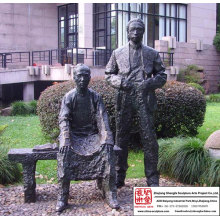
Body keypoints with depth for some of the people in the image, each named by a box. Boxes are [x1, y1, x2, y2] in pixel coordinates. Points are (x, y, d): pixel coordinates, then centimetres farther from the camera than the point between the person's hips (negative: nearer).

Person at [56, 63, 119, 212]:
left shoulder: (96, 97, 4)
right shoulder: (69, 97, 1)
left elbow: (102, 119, -4)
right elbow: (63, 120, -9)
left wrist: (107, 138, -22)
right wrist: (65, 140, -27)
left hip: (92, 134, 1)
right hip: (74, 134, -1)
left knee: (107, 149, -30)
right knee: (64, 151, -33)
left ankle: (110, 194, -25)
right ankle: (62, 197, -29)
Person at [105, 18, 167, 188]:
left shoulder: (152, 53, 11)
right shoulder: (118, 53, 11)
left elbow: (162, 76, 12)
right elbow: (109, 74, 15)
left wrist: (150, 83, -8)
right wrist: (120, 82, -5)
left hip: (145, 99, -1)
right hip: (124, 99, 1)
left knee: (149, 138, -3)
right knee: (121, 137, 6)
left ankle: (152, 178, 6)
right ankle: (119, 176, 18)